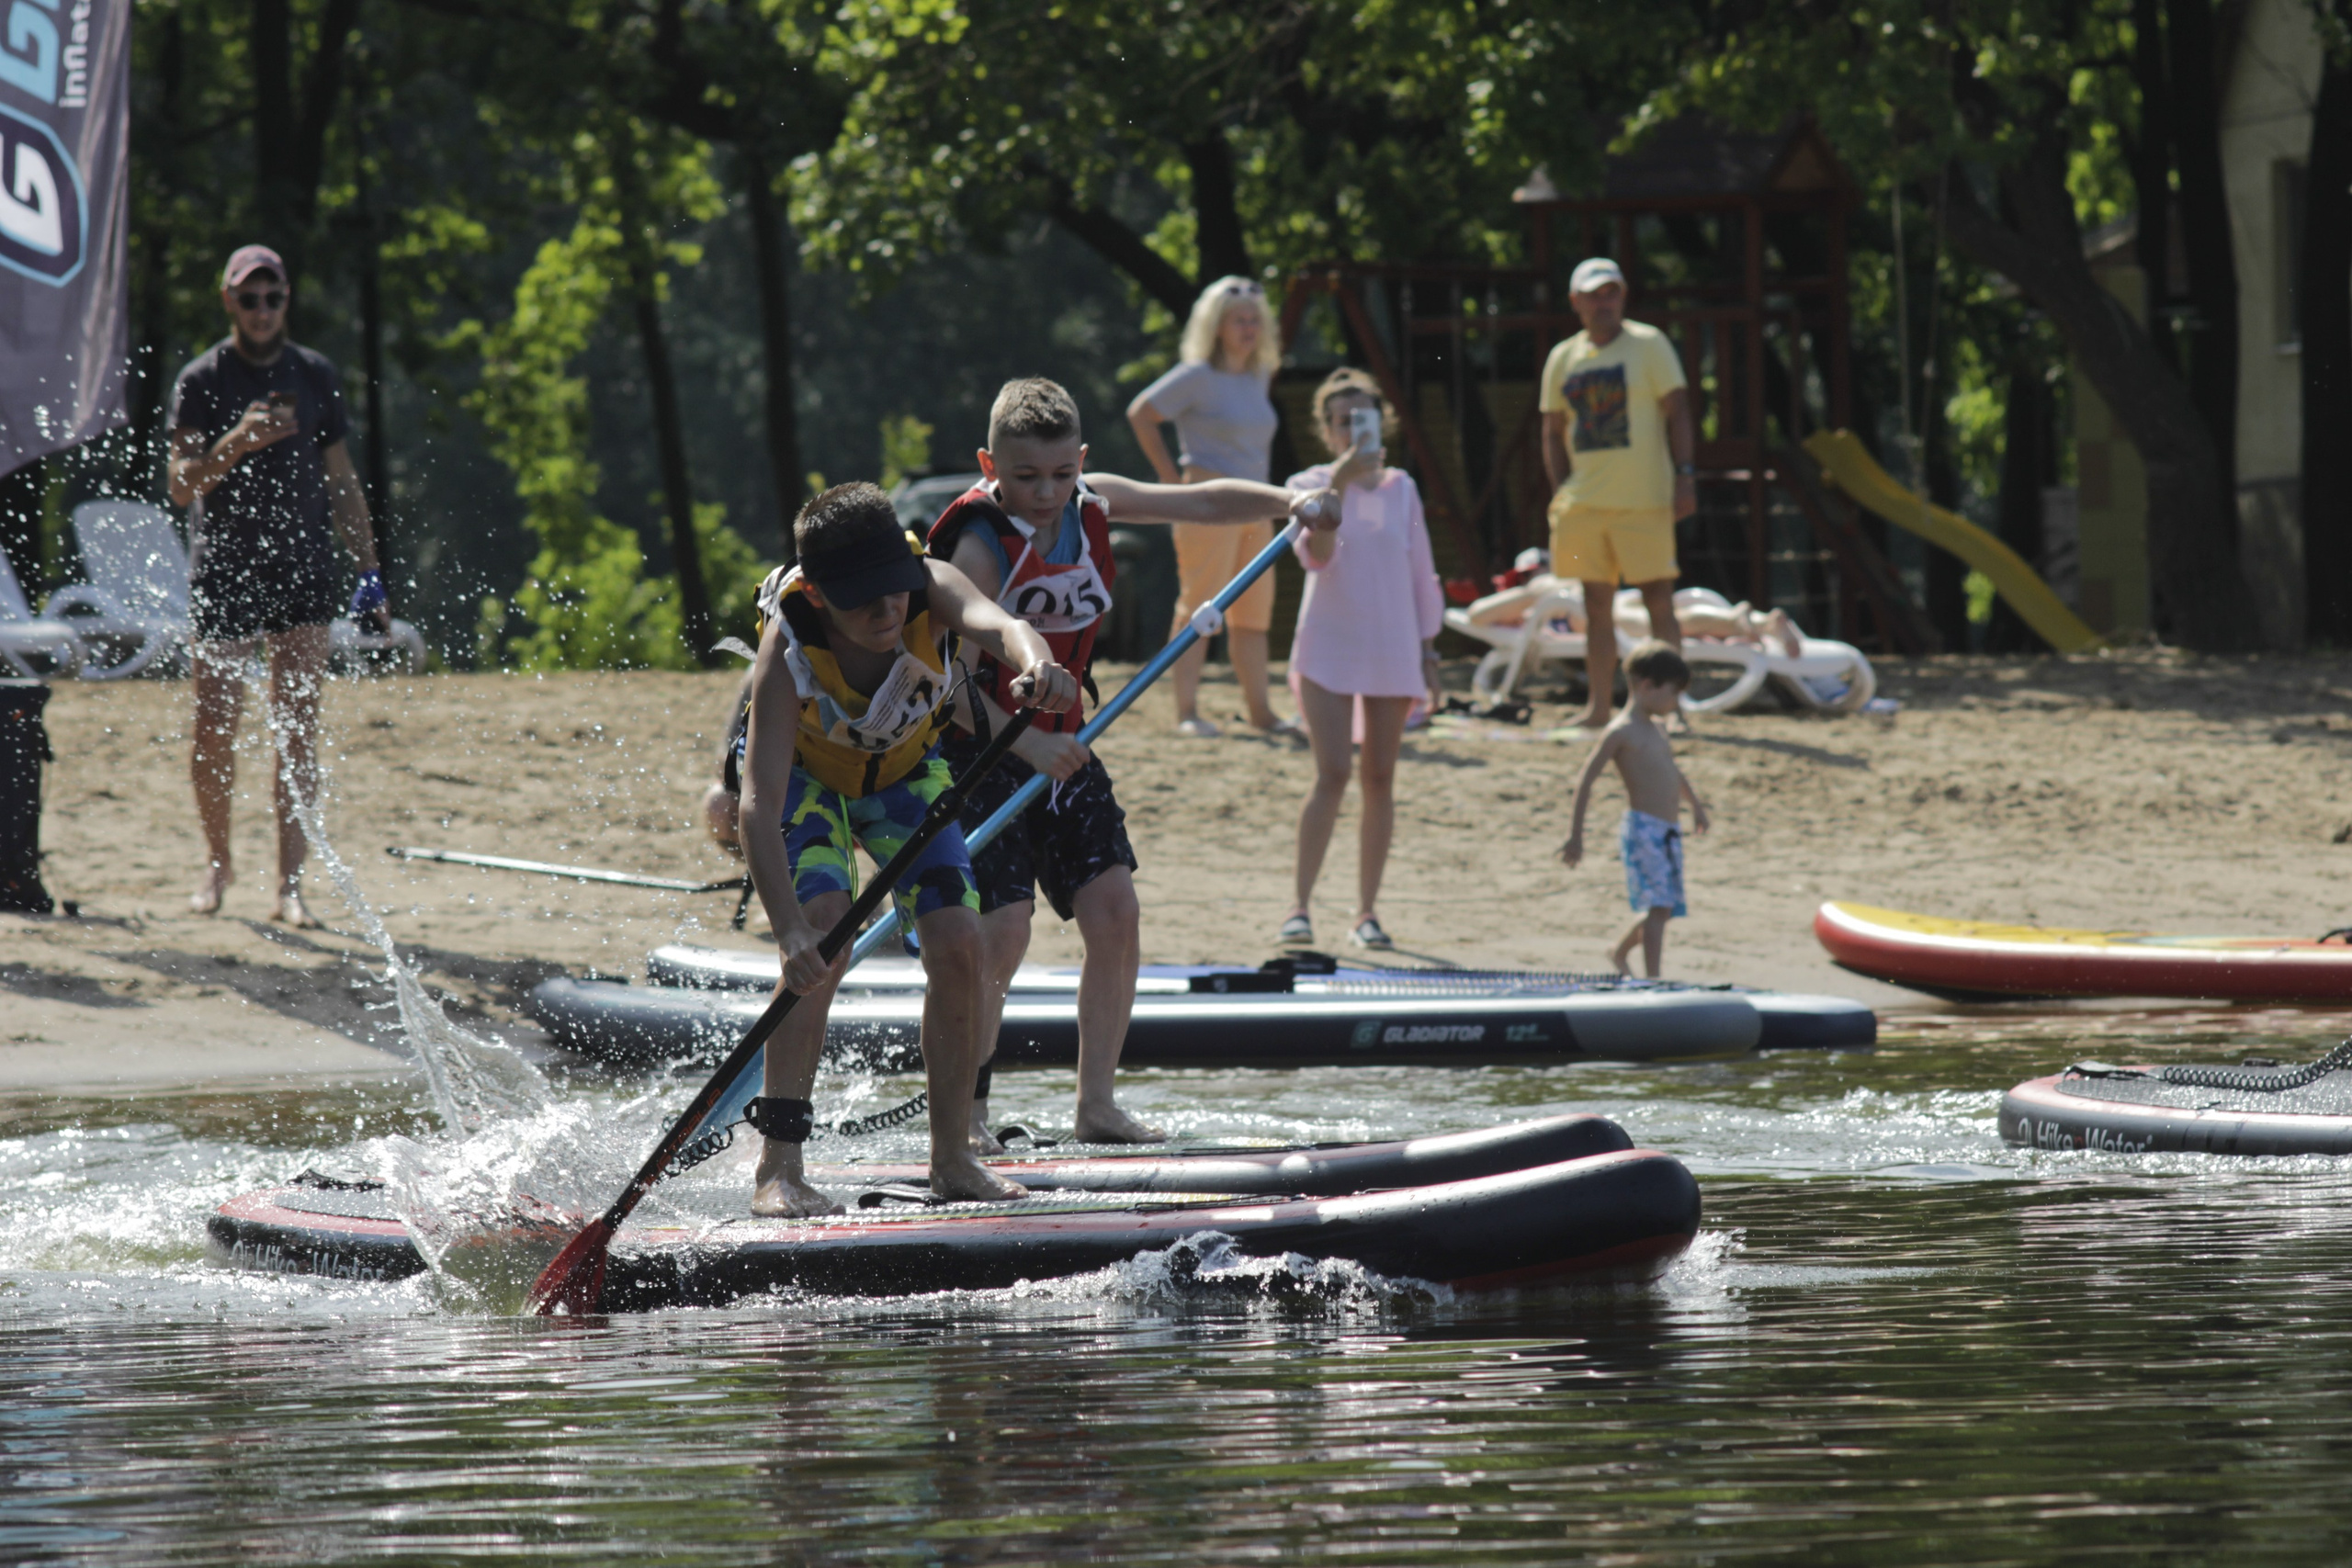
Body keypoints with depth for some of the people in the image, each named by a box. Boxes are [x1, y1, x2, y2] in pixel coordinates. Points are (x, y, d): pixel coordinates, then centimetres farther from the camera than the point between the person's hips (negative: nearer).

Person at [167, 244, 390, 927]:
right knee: (216, 728, -2)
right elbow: (181, 485, -8)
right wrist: (233, 445, -25)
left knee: (299, 729, -4)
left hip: (304, 570, 2)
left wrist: (370, 571, 10)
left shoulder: (314, 376, 10)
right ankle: (217, 859, 21)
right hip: (223, 570, -2)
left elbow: (342, 482, 15)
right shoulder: (202, 379, 0)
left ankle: (289, 884, -4)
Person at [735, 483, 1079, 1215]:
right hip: (803, 774, -3)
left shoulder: (930, 588, -32)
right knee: (826, 932, -26)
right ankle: (777, 1166, -25)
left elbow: (998, 626, -53)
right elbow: (759, 808, -43)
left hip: (904, 771, 3)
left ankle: (951, 1156, 8)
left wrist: (1035, 663, -79)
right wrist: (792, 931, -56)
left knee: (958, 946, -9)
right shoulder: (788, 652, -38)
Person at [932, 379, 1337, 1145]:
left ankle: (1097, 1105, 9)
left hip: (1061, 748, 7)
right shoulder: (980, 546, -21)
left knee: (1115, 913, -1)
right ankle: (965, 1111, -1)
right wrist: (1027, 744, -39)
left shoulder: (1093, 504, -1)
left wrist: (1288, 501, -3)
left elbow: (1203, 505, 12)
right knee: (1002, 930, -15)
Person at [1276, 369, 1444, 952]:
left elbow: (1421, 575, 14)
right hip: (1329, 649, -4)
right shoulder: (1311, 485, -2)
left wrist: (1428, 652, 13)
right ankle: (1300, 905, -9)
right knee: (1333, 775, -14)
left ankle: (1367, 911, 11)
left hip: (1392, 654, 4)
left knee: (1380, 779, 5)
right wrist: (1340, 483, -29)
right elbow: (1316, 555, -20)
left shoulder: (1401, 488, 9)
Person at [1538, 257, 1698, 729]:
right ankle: (1598, 706, 10)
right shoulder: (1563, 358, 12)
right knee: (1597, 608, 7)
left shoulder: (1649, 345, -1)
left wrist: (1685, 476, -13)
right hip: (1585, 502, 4)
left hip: (1643, 499, -4)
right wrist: (1560, 494, 6)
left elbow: (1677, 412, -4)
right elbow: (1553, 431, 16)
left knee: (1658, 601, -5)